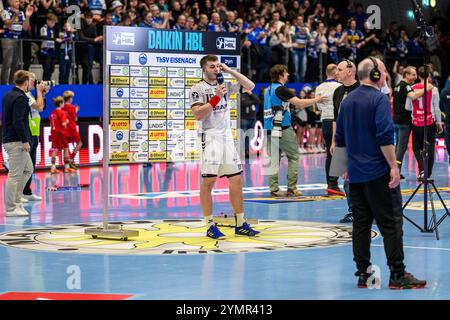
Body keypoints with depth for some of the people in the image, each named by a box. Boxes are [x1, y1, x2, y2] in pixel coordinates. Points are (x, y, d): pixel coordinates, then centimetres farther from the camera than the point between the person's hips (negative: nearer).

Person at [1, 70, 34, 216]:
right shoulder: (20, 98, -15)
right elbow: (18, 122, -22)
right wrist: (25, 141, -19)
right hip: (16, 142, -10)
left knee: (28, 169, 18)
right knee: (14, 175, -6)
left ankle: (16, 200, 16)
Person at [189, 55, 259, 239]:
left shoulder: (225, 86, 12)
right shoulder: (197, 89, -5)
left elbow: (249, 86, 10)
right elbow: (198, 115, -15)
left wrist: (230, 71, 4)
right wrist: (217, 97, -19)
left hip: (227, 137, 6)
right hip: (210, 138, -6)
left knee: (236, 179, 5)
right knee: (208, 181, -7)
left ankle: (240, 224, 11)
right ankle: (210, 226, -2)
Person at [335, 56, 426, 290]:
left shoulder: (348, 100, 12)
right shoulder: (379, 99, -11)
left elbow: (340, 139, 18)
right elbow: (385, 137, -20)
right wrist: (393, 166, -17)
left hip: (356, 174, 7)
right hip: (378, 172, -7)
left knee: (361, 224, 9)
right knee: (391, 223, -4)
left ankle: (363, 273, 10)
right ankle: (397, 275, -4)